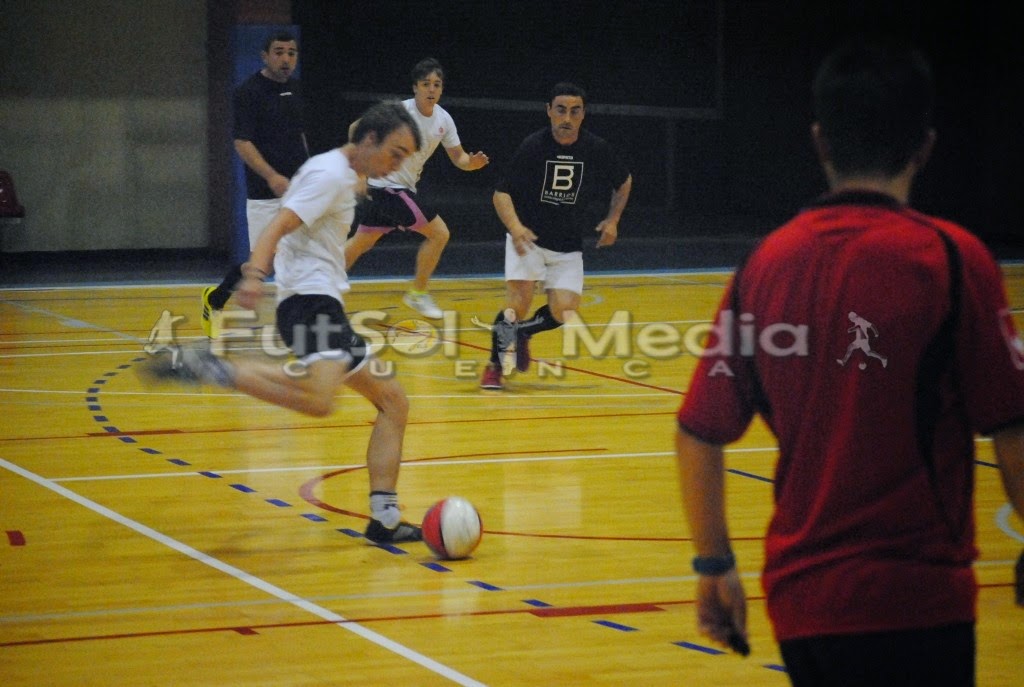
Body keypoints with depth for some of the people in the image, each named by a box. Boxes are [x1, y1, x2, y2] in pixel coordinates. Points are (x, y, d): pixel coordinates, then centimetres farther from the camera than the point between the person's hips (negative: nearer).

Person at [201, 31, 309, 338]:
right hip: (265, 194, -6)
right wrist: (272, 177, -28)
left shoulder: (294, 88, 11)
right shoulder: (248, 91, -11)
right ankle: (215, 299, 22)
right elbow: (242, 143, -16)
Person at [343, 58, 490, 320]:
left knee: (362, 242, 16)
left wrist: (471, 162, -16)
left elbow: (457, 157, 7)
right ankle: (418, 294, 3)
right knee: (439, 233, -9)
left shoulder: (443, 119, 1)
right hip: (387, 184, -8)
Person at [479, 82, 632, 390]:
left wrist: (613, 219, 4)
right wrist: (515, 227, -30)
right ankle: (495, 365, 4)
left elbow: (624, 181, 14)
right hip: (528, 238, -3)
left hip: (568, 248, 3)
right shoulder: (533, 146, -14)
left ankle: (522, 333, 20)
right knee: (517, 304, -18)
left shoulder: (597, 149, -6)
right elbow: (502, 192, -13)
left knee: (563, 312, -11)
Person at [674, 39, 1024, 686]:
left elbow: (699, 434, 7)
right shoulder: (950, 258, -9)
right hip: (912, 603, -5)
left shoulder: (767, 261, 4)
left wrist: (715, 565, 18)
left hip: (797, 596, 5)